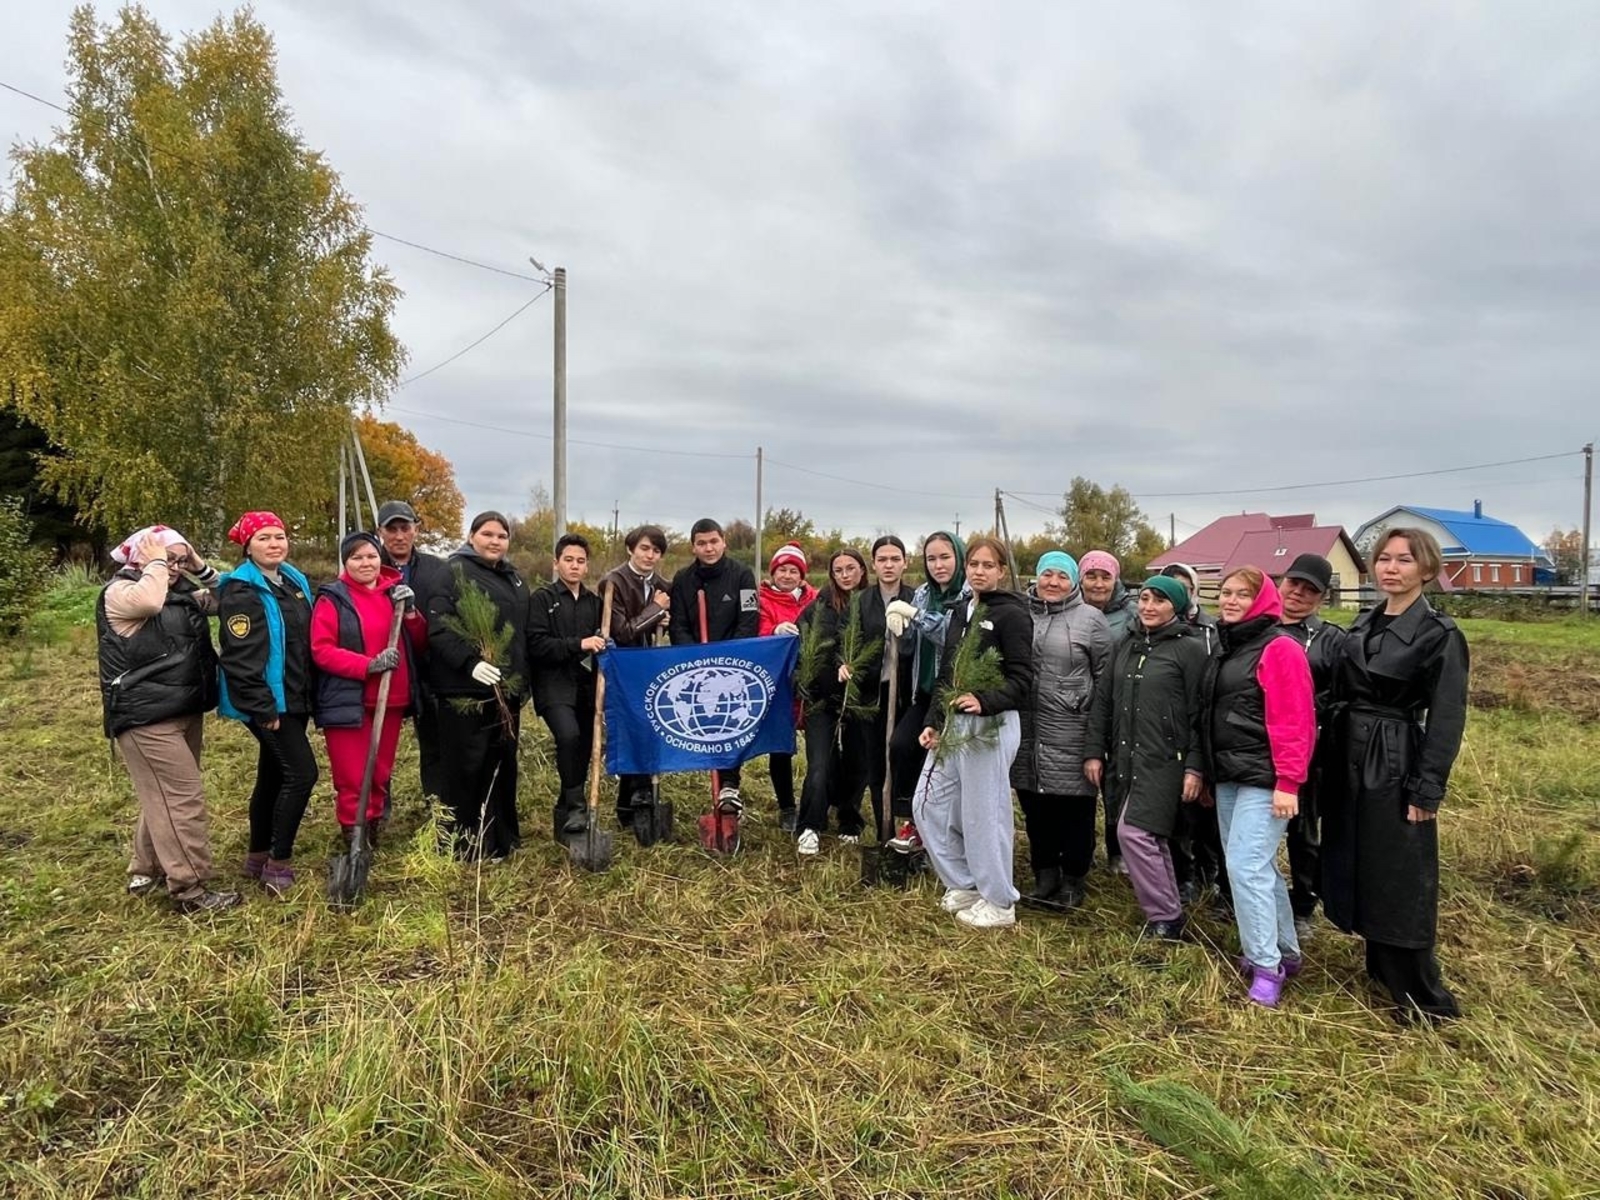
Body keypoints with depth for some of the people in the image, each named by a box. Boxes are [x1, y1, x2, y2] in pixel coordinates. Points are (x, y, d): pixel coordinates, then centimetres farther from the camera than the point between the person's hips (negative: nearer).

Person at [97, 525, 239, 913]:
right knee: (183, 797, -11)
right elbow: (149, 601, -33)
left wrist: (200, 567, 5)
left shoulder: (180, 593, 15)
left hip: (184, 711, 9)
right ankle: (190, 890, -7)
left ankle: (147, 869, 36)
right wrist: (156, 563, -17)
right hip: (146, 717, -9)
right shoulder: (120, 592, -11)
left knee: (164, 795, 20)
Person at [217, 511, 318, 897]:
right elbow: (239, 656, -19)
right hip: (267, 701, -8)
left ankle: (258, 858, 29)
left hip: (295, 697, 8)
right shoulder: (241, 590, -14)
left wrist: (310, 694, 15)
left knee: (273, 775, 16)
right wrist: (263, 708, -21)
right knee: (301, 773, -11)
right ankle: (279, 865, 1)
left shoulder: (295, 580, 11)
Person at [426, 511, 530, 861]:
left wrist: (522, 686, 20)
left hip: (506, 690, 7)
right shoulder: (453, 573, -6)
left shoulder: (514, 579, 17)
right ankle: (465, 843, 10)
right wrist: (469, 663, -26)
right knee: (466, 768, -1)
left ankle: (501, 838, 25)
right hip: (465, 690, -7)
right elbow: (438, 629, -16)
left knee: (502, 765, 13)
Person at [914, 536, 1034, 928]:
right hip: (951, 724, 8)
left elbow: (1021, 679, -14)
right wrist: (933, 722, 10)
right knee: (929, 805, 10)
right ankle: (963, 885, 27)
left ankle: (999, 903, 18)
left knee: (984, 814, 0)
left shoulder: (1012, 614, -9)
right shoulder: (961, 612, 15)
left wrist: (983, 702, -29)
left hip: (990, 725, -8)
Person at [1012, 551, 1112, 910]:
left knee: (1075, 809, 6)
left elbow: (1106, 676, 2)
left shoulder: (1090, 618, -1)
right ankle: (1045, 876, 27)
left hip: (1072, 734, -3)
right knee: (1035, 807, 12)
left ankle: (1072, 880, 23)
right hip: (1027, 729, 3)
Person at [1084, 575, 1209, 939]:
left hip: (1163, 761, -6)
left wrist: (1195, 766, -12)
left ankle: (1164, 920, 1)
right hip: (1123, 759, 6)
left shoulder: (1190, 649, -4)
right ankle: (1169, 916, 25)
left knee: (1134, 832, -14)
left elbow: (1200, 712, -8)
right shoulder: (1126, 645, 13)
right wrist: (1094, 751, 8)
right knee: (1151, 838, 12)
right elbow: (1103, 700, 13)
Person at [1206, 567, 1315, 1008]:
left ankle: (1267, 967, 0)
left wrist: (1288, 782, -20)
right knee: (1256, 866, 14)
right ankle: (1285, 951, 27)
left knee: (1245, 865, -11)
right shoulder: (1226, 648, 14)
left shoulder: (1279, 648, -11)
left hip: (1263, 779, -8)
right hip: (1228, 776, 9)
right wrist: (1210, 771, 17)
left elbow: (1293, 721, -17)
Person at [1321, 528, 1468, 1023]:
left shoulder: (1440, 635, -11)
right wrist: (1332, 760, 11)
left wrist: (1427, 790, -15)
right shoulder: (1363, 625, 10)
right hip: (1349, 760, 7)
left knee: (1400, 880, 0)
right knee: (1358, 867, 15)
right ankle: (1382, 969, 32)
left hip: (1397, 767, -7)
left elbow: (1446, 720, -13)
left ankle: (1425, 1000, 15)